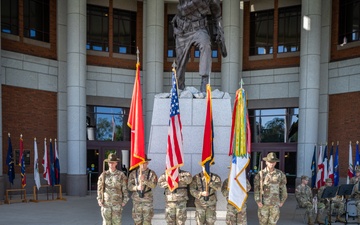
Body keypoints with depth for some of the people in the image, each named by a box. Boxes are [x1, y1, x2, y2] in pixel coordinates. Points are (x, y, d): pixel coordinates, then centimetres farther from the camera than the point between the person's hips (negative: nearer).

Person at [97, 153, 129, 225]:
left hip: (117, 203, -1)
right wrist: (99, 200, -2)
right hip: (106, 203, 1)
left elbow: (125, 189, 0)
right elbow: (99, 188, 5)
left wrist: (124, 201, -3)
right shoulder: (103, 175, 2)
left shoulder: (121, 175, -1)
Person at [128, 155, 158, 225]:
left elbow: (154, 185, -16)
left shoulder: (152, 173, -1)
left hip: (148, 200, -1)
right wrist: (137, 187, -21)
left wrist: (144, 180, -30)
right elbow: (129, 186, -1)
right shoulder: (133, 173, 4)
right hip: (136, 200, 2)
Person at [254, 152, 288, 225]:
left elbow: (283, 189, 8)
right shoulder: (260, 174, -4)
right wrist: (258, 201, -10)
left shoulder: (280, 174, 1)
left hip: (275, 204, 1)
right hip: (263, 203, -1)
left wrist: (282, 201, 7)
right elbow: (256, 188, -5)